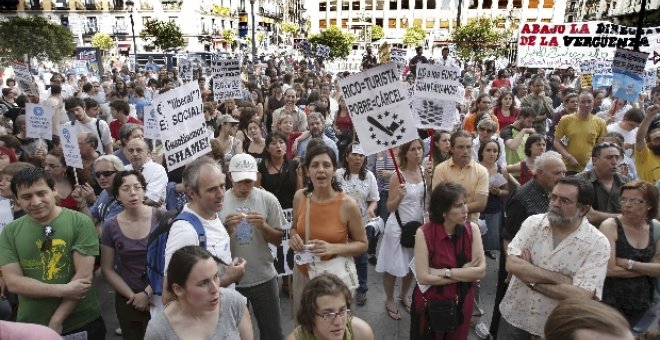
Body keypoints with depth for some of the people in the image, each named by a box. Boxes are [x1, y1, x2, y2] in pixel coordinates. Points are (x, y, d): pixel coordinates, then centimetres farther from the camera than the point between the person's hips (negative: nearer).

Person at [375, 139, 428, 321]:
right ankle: (390, 300, 29)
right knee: (393, 267, 7)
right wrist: (400, 196, -34)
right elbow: (390, 208, -15)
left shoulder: (424, 172, -1)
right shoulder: (397, 176, -17)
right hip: (399, 226, -5)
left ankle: (403, 296, 41)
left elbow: (428, 197, 10)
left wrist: (431, 178, -5)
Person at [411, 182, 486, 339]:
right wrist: (465, 273, -16)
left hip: (462, 304, 3)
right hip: (429, 306, -3)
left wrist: (445, 272, -21)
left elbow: (481, 271, -14)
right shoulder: (424, 233, -19)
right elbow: (423, 277, -22)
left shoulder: (472, 229, -9)